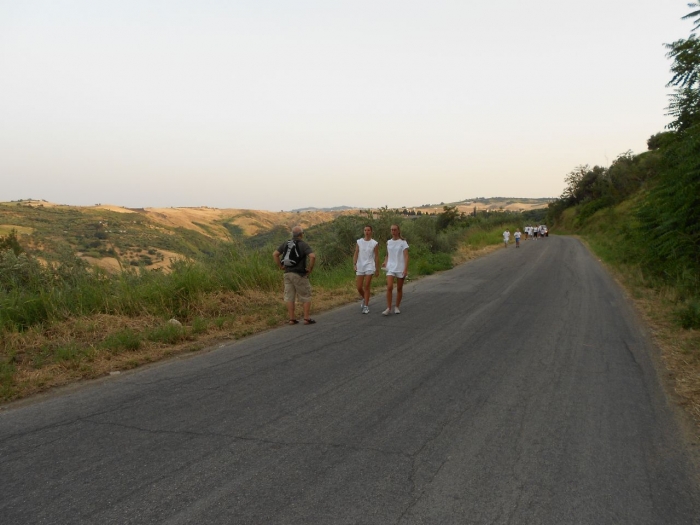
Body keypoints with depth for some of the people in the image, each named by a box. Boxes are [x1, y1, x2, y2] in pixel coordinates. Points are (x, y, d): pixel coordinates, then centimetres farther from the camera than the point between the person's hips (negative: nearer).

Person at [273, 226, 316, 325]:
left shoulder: (286, 244, 7)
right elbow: (312, 256, -23)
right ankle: (307, 318, 3)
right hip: (299, 275, -5)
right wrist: (310, 268, -10)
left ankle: (292, 319, 10)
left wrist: (280, 266, 9)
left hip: (287, 273, 5)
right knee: (306, 297, 5)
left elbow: (275, 254, 7)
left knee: (289, 297, 8)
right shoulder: (303, 244, -9)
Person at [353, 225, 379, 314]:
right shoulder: (359, 242, 5)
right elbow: (356, 254, 3)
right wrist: (354, 264, -10)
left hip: (369, 267, -3)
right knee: (359, 287, 4)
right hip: (359, 267, 3)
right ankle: (364, 299, 33)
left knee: (366, 287, -5)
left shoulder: (374, 243, -1)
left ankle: (366, 306, 3)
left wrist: (377, 269, 1)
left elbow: (376, 257, 2)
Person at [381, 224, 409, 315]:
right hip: (390, 268, 2)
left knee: (399, 288, 7)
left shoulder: (403, 242, -4)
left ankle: (397, 307, 21)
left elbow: (406, 256, -9)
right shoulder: (388, 242, 8)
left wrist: (405, 269, -18)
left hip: (400, 268, -2)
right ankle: (388, 308, -8)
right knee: (389, 287, -12)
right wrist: (385, 263, 0)